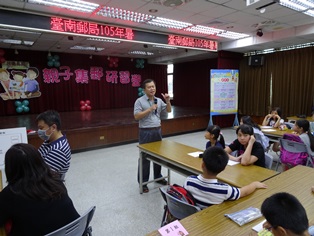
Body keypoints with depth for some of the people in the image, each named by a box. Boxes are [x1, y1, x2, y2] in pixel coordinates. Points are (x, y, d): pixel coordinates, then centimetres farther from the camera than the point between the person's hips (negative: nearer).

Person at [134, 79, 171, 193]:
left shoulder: (159, 100, 7)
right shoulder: (139, 101, -8)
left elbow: (169, 110, 9)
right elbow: (136, 116, -16)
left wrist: (168, 101, -8)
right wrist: (150, 109, -20)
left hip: (157, 131, 6)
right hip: (146, 132, -5)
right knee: (145, 157, 2)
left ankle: (158, 177, 34)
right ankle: (143, 182, 15)